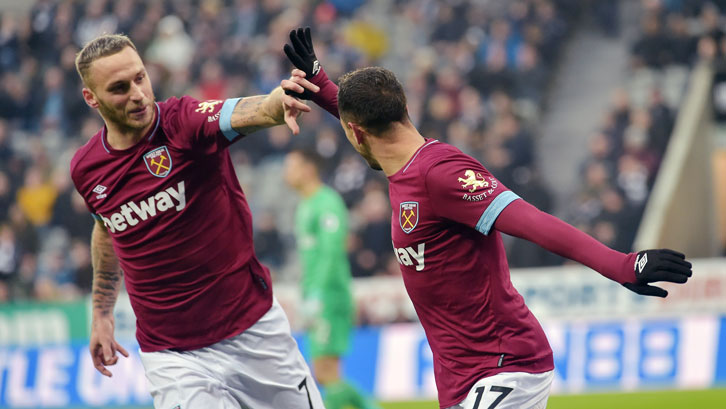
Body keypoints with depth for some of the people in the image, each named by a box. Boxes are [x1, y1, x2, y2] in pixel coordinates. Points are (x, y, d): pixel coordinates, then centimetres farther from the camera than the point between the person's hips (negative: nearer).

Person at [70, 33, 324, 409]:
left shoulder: (185, 121, -14)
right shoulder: (86, 169, -1)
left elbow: (240, 113, -36)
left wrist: (275, 103, -59)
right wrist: (101, 313, 26)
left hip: (254, 331, -1)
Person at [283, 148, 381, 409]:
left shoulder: (328, 203, -10)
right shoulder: (304, 207, 20)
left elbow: (331, 252, -19)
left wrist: (316, 295, -24)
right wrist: (306, 299, 23)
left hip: (331, 298, -10)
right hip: (317, 301, 10)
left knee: (326, 373, -12)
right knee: (323, 376, 7)